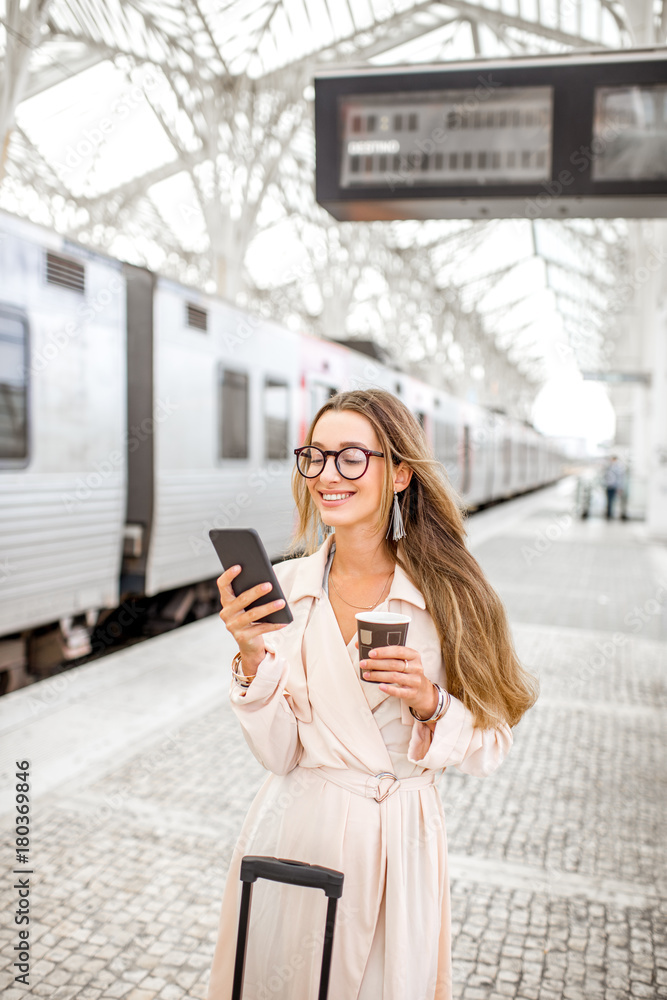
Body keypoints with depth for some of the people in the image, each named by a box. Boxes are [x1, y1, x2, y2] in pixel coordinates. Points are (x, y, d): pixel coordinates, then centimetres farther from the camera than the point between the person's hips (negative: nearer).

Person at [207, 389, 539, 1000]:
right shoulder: (284, 587, -7)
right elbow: (278, 754, -7)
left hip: (398, 843, -1)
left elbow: (489, 748, -4)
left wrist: (427, 702, -22)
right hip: (298, 831, 1)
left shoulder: (446, 594, -10)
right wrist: (253, 656, -22)